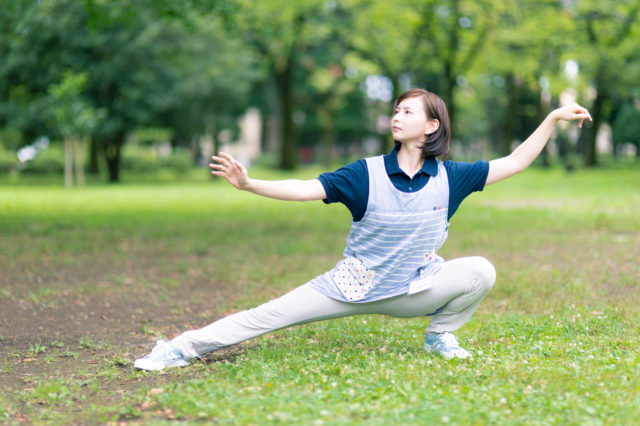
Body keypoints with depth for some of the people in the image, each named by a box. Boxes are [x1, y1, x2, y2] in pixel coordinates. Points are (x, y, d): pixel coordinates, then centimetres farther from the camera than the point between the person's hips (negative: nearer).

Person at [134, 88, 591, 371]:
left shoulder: (450, 177, -6)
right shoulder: (366, 173, -11)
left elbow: (515, 162, -1)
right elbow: (306, 189, -18)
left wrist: (553, 119, -7)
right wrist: (249, 184, -32)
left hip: (415, 290, 1)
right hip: (356, 285, -1)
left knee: (480, 270, -21)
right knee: (270, 315, -9)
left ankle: (439, 334, 4)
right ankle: (184, 348, 0)